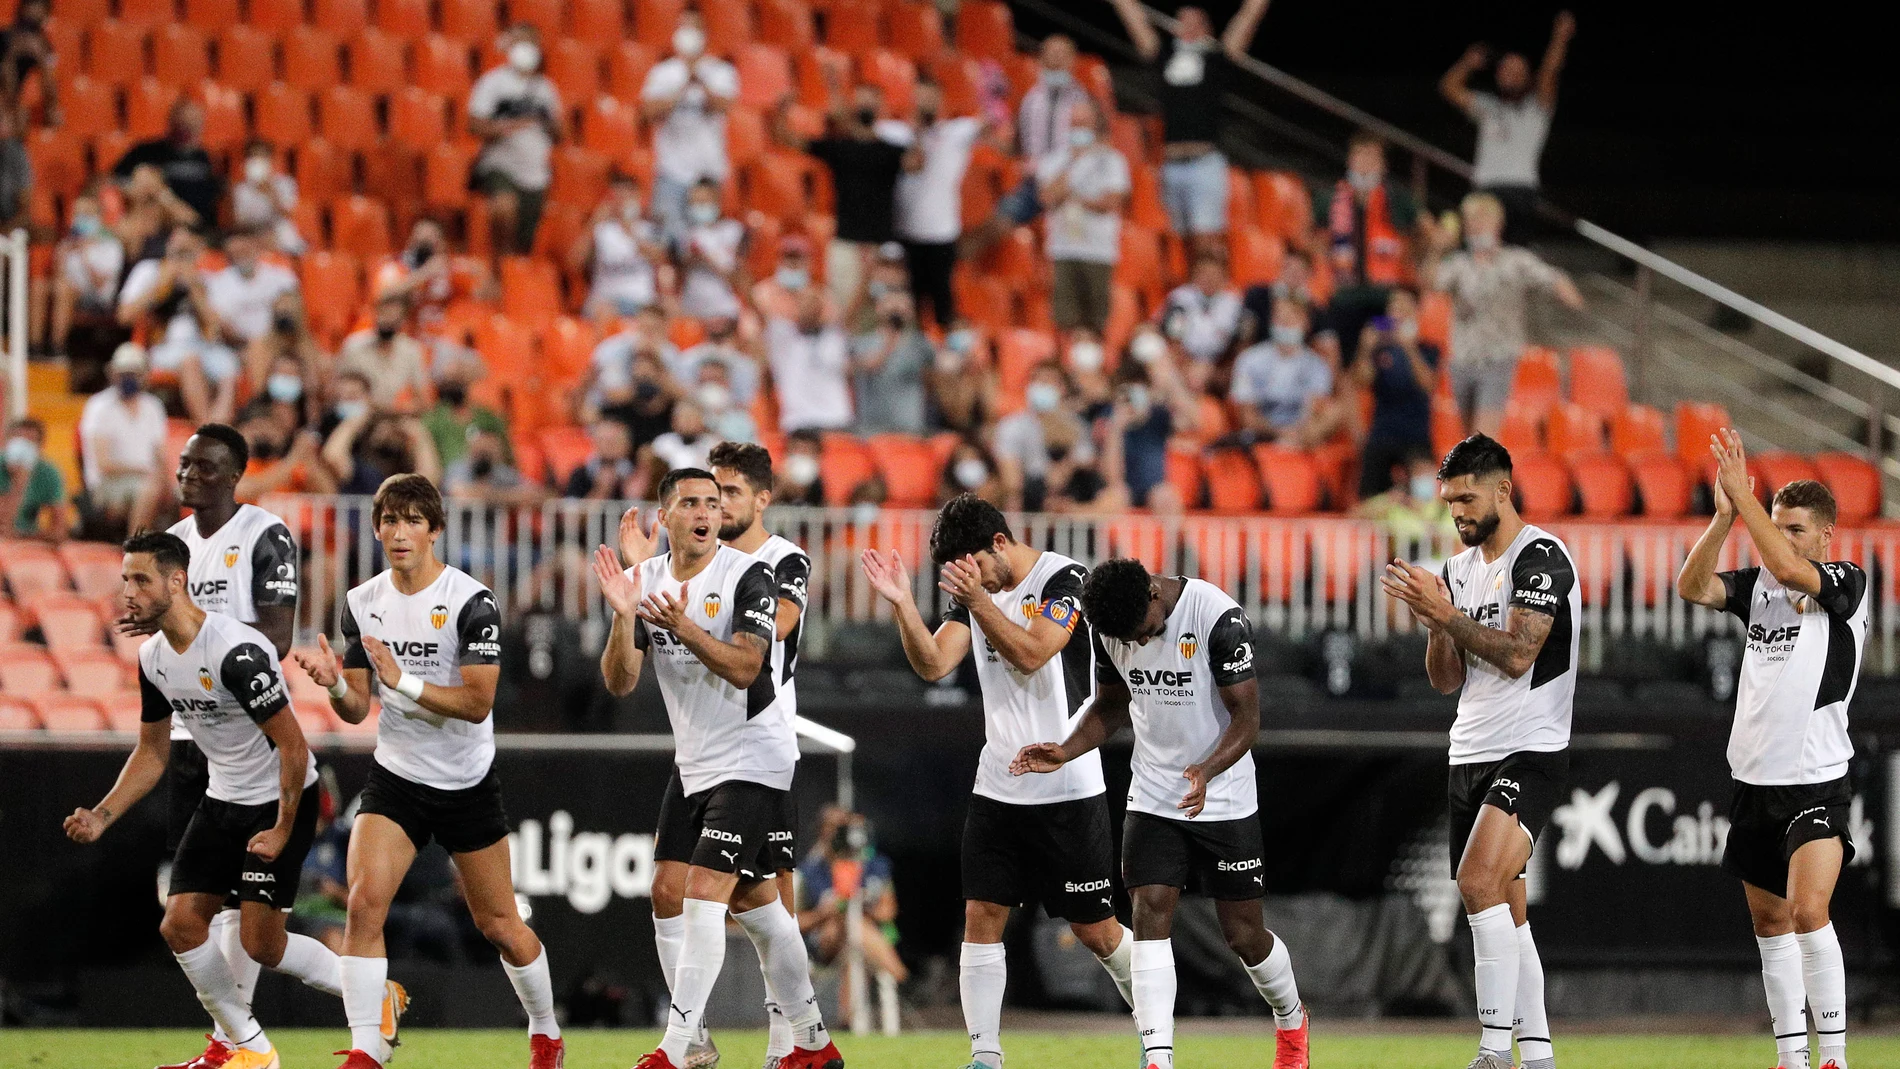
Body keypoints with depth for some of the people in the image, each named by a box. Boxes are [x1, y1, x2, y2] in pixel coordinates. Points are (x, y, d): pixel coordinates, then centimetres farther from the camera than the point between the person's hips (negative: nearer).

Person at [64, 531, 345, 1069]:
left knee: (261, 944, -10)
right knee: (180, 924, -1)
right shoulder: (152, 657, 0)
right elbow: (152, 752, 12)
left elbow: (293, 746, -23)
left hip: (280, 802, -8)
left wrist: (282, 830, -18)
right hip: (222, 799, 8)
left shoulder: (236, 651, -28)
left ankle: (375, 996, 12)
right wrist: (101, 817, 0)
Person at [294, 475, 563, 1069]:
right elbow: (357, 709, 4)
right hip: (395, 776, 3)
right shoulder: (362, 604, 1)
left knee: (498, 924, 7)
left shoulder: (471, 602, -14)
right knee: (364, 901, -19)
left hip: (468, 781, -3)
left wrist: (404, 682, -31)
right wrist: (335, 684, -18)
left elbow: (477, 702, -20)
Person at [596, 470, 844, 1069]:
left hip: (753, 760, -7)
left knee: (705, 894, -16)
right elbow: (619, 683, -4)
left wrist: (682, 626, -36)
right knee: (669, 898, 5)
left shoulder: (749, 576, -14)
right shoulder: (647, 578, 3)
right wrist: (623, 615, -20)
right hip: (694, 765, 7)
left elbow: (744, 667, -23)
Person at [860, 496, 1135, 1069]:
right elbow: (932, 664, -4)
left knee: (1095, 929, 2)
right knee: (981, 915, -4)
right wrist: (903, 605, -19)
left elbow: (1030, 654, -23)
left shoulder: (1064, 580, -11)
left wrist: (977, 599, -32)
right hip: (997, 786, 6)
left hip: (1068, 789, -6)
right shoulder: (975, 591, 7)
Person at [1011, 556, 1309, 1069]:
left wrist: (1206, 772, -37)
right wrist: (1065, 752, -5)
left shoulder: (1220, 618, -21)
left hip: (1224, 800, -4)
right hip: (1152, 798, 4)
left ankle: (1291, 1021, 34)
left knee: (1243, 934, 4)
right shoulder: (1109, 627, -4)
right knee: (1150, 913, -12)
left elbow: (1246, 719, -20)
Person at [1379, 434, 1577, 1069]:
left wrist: (1445, 612, -18)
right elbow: (1446, 680, 14)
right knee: (1504, 912, 8)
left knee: (1480, 881, -24)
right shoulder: (1460, 568, 15)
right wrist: (1434, 626, -4)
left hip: (1530, 752, -9)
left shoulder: (1541, 557, -10)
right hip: (1469, 754, 9)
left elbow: (1516, 655, -19)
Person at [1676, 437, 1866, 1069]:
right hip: (1755, 779, 6)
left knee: (1808, 909, -20)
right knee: (1770, 922, 9)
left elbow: (1789, 569, -24)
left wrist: (1744, 494, -20)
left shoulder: (1847, 584, -6)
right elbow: (1692, 587, -5)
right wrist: (1725, 516, -16)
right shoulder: (1757, 584, 10)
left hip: (1818, 781, -6)